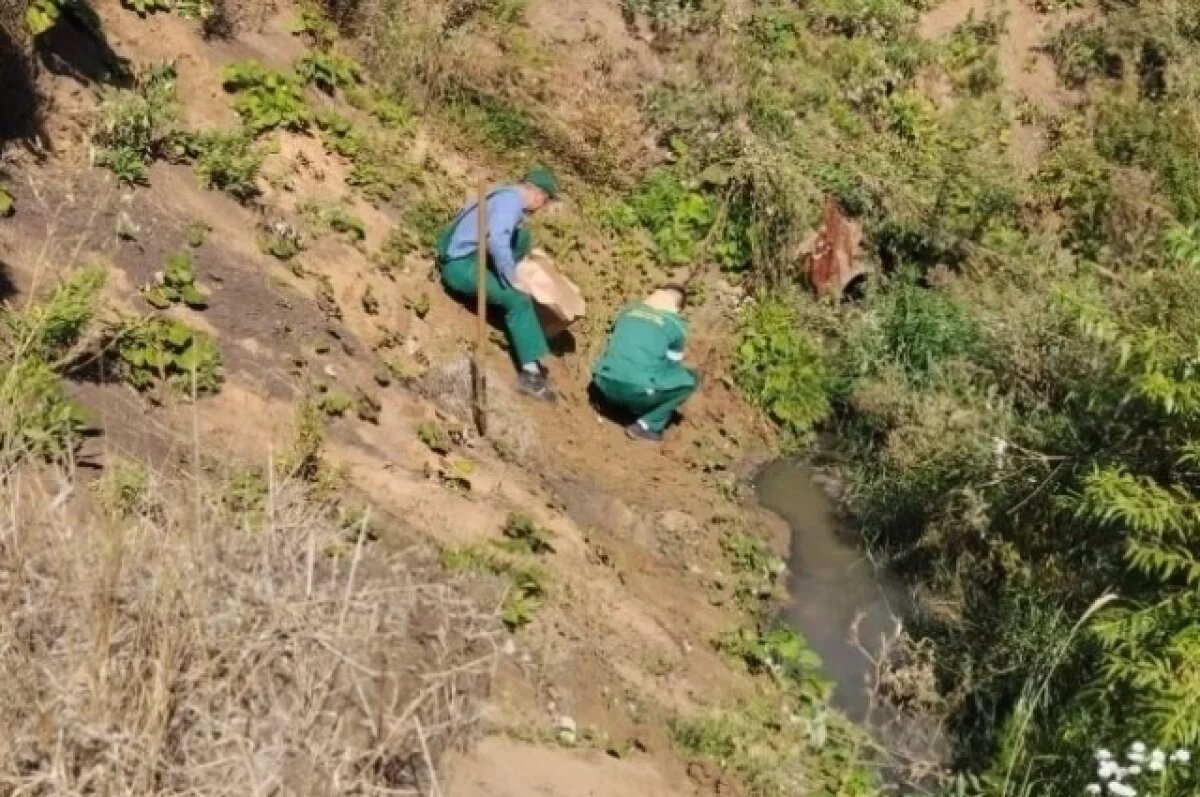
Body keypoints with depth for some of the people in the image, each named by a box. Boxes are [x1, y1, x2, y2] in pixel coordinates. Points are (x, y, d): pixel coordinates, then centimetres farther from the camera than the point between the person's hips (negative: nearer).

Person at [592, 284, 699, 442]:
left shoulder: (629, 310, 18)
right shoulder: (676, 324, 5)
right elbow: (673, 365, 18)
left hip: (606, 384, 6)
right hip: (638, 389, -6)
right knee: (691, 379, 15)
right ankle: (647, 426, 6)